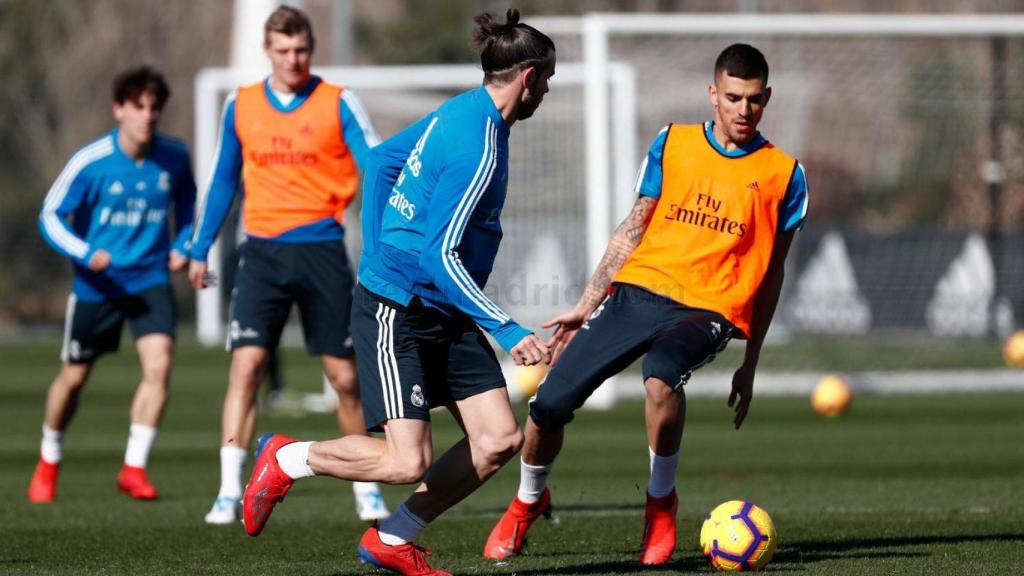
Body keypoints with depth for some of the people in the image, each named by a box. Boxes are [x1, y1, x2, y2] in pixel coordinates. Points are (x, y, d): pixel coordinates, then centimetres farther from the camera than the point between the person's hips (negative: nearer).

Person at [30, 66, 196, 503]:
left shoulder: (174, 156, -5)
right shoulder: (91, 162, -16)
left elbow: (186, 199, 18)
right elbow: (50, 215, -10)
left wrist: (183, 244, 4)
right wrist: (85, 253, -26)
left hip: (151, 280, 2)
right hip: (97, 284, -1)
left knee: (159, 365, -20)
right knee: (73, 377, 11)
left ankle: (134, 468, -11)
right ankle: (48, 464, 35)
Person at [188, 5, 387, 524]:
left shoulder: (338, 104, -2)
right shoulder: (241, 106, 8)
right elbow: (223, 181, 18)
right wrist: (200, 249, 18)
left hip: (322, 248, -1)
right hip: (263, 251, 1)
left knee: (345, 375, 3)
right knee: (246, 364, -12)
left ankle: (366, 489, 19)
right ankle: (229, 492, -12)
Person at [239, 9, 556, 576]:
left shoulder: (458, 113, 8)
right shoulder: (479, 147, -22)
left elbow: (383, 159, 21)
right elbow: (441, 257, -25)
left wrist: (379, 255, 23)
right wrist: (509, 331, -24)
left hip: (443, 315, 10)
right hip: (397, 312, -10)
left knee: (500, 439, 0)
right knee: (407, 461, -15)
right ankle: (286, 458, 10)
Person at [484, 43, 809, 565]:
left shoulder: (783, 174, 5)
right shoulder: (672, 144, 9)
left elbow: (769, 275, 11)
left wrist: (749, 366, 11)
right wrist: (585, 307, 12)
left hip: (707, 309, -3)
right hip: (637, 289, 3)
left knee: (662, 378, -36)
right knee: (549, 404, -8)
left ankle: (661, 502, -12)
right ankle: (528, 502, 25)